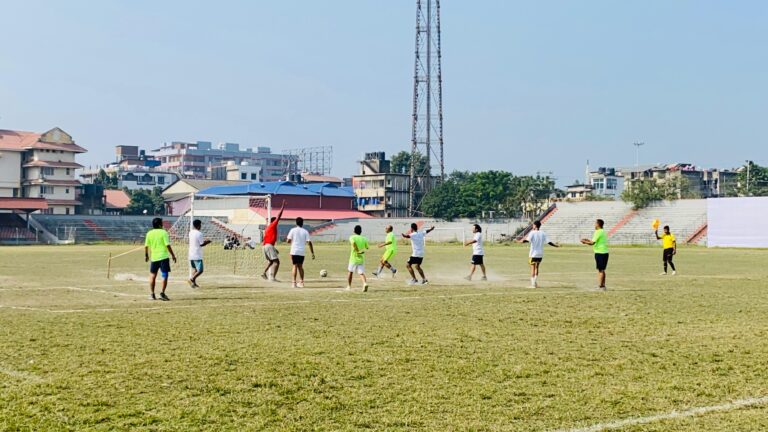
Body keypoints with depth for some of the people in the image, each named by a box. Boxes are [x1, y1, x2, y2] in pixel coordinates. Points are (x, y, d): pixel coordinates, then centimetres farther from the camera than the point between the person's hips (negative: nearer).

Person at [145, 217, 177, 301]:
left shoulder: (149, 233, 4)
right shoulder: (163, 232, -7)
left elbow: (146, 246, 6)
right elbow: (168, 245, -11)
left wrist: (146, 255, 20)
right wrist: (173, 255, -4)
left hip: (154, 257, 4)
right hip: (163, 257, -4)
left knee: (152, 275, 13)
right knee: (165, 276, 2)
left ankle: (152, 294, 14)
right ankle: (162, 293, -4)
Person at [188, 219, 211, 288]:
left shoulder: (191, 232, 9)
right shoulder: (199, 234, -15)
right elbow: (201, 244, -12)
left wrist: (204, 241, 23)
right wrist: (207, 242, 6)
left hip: (191, 255, 8)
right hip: (197, 255, -8)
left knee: (194, 269, 16)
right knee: (200, 270, -3)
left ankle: (193, 283, 13)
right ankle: (191, 279, -16)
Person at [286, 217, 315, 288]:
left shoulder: (293, 230, 0)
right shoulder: (305, 231, 4)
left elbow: (288, 240, -5)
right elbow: (309, 242, -1)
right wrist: (312, 253, 0)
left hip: (294, 251, -2)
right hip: (302, 252, 2)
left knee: (295, 266, 0)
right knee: (300, 266, 15)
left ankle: (294, 282, -9)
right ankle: (301, 282, 16)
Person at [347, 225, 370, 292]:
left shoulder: (352, 237, -4)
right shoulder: (364, 239, 5)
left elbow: (353, 243, -26)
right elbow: (367, 247, 14)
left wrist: (358, 251, -18)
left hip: (353, 258, -2)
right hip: (361, 259, 2)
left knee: (350, 272, 19)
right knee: (361, 273, -3)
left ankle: (349, 286, 26)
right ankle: (365, 283, -30)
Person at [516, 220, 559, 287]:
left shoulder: (532, 233, -7)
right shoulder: (543, 233, 4)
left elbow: (527, 240, -24)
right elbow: (549, 242, 1)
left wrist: (520, 241, -26)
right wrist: (556, 246, 13)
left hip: (533, 254, -4)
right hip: (540, 254, 4)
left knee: (533, 268, 2)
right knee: (536, 268, 18)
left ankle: (533, 284, -2)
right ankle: (535, 282, 18)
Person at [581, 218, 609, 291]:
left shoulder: (598, 232, -13)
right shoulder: (603, 232, 17)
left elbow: (592, 243, -14)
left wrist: (585, 242, 2)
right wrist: (588, 240, 21)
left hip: (600, 253, -9)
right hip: (605, 252, 9)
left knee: (600, 270, -7)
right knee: (602, 270, 14)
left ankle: (600, 286, -7)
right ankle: (603, 286, 17)